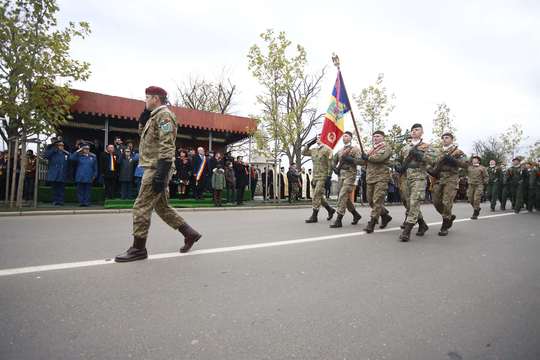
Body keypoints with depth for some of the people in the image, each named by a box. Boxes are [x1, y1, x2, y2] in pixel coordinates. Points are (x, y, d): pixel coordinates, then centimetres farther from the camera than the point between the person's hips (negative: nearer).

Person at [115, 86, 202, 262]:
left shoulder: (164, 115, -12)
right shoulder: (155, 116, 19)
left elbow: (167, 147, -21)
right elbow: (142, 132, 31)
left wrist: (161, 174, -27)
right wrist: (145, 114, 16)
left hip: (156, 169, -10)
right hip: (155, 168, 10)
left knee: (141, 207, -5)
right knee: (162, 207, 14)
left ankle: (138, 249, 6)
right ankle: (190, 233, 19)